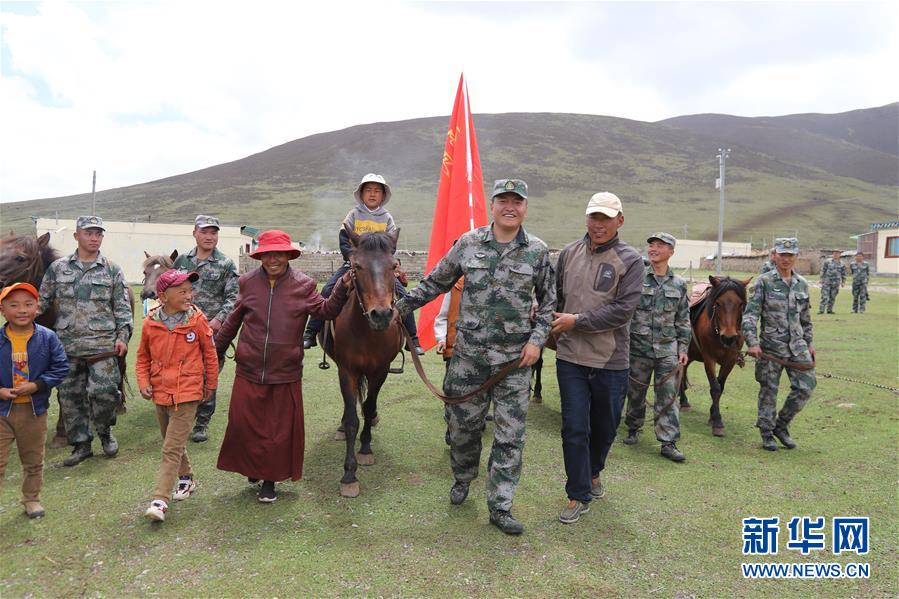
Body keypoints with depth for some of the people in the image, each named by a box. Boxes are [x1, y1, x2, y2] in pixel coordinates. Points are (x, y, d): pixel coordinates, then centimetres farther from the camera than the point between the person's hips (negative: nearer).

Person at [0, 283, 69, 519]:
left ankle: (31, 498, 37)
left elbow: (61, 367, -7)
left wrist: (36, 385, -18)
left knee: (33, 460, 17)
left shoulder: (47, 338, -8)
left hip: (34, 410, 1)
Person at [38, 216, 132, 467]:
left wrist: (122, 337, -7)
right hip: (67, 344, 3)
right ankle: (81, 444, 22)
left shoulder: (113, 270, 3)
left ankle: (105, 432, 19)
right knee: (70, 395, 8)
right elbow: (43, 301, 13)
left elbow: (122, 309, 3)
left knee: (104, 391, -9)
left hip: (103, 344, -2)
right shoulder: (58, 268, 8)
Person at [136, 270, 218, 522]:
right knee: (172, 442, 21)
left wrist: (211, 385, 8)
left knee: (172, 448, -8)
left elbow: (210, 354, 1)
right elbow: (143, 357, 11)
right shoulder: (150, 323, -4)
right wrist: (143, 382, -3)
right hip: (160, 394, 4)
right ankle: (186, 478, 42)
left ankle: (160, 500, -5)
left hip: (187, 394, -4)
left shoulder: (197, 320, -11)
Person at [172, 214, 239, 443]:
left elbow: (233, 298, -8)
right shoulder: (182, 261, 9)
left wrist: (219, 320, -20)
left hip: (212, 330, -3)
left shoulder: (226, 265, -3)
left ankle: (202, 423, 16)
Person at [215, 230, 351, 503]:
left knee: (281, 428, 9)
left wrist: (342, 288, -23)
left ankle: (270, 479, 27)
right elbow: (232, 322, 11)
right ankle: (253, 468, 37)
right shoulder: (248, 282, 1)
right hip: (249, 370, 1)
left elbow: (325, 311, -8)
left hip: (285, 373, -1)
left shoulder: (303, 285, -3)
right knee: (243, 424, 10)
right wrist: (215, 352, 18)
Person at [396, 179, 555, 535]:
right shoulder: (468, 243, 0)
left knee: (510, 435, 4)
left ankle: (500, 507, 18)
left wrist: (537, 339, -4)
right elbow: (436, 282, 10)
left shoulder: (537, 251, 0)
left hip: (515, 358, 0)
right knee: (463, 423, 13)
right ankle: (463, 478, 41)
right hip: (469, 353, 1)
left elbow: (548, 302, 8)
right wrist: (402, 305, 6)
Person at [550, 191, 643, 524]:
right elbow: (555, 296, 13)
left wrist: (578, 321, -17)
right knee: (574, 428, 1)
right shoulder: (569, 253, 3)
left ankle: (593, 472, 44)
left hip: (610, 360, -1)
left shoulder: (630, 259, -7)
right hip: (570, 357, 1)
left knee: (605, 426, 17)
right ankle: (579, 495, 16)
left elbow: (624, 309, -16)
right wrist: (556, 327, 1)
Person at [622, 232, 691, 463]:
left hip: (668, 350, 1)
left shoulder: (679, 284, 6)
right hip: (639, 347, -1)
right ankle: (633, 429, 31)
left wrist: (683, 348, 6)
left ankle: (668, 442, 6)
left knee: (668, 396, 0)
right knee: (635, 392, 12)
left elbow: (683, 320, 11)